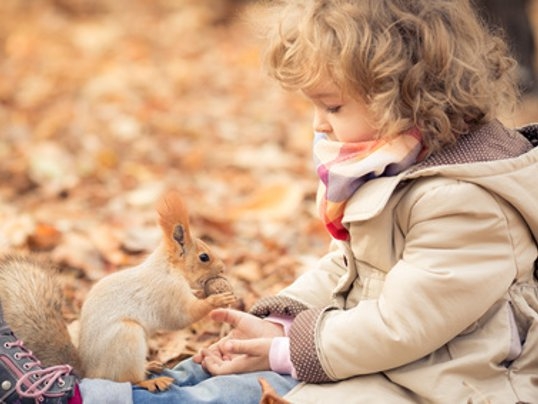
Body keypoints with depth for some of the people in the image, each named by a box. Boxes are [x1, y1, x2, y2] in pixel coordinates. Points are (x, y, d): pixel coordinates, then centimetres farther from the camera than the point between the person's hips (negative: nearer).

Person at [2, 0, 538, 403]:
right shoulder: (392, 161, 7)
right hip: (372, 348, 10)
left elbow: (399, 324, -26)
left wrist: (289, 350, -17)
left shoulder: (465, 204, -26)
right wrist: (280, 320, -3)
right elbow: (345, 264, 14)